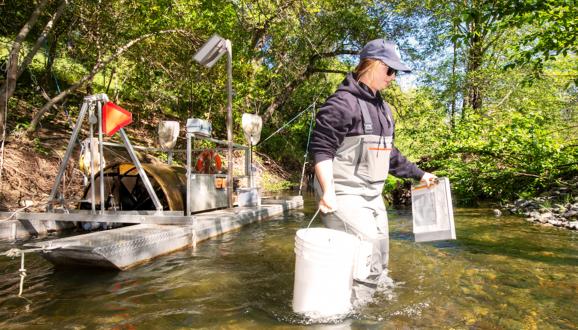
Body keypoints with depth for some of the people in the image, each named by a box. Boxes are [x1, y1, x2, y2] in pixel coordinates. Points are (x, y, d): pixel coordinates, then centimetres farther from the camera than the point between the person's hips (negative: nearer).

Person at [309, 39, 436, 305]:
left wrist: (418, 174, 23)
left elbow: (388, 153, 23)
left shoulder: (382, 107, 15)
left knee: (379, 264, 15)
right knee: (364, 263, -13)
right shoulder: (343, 102, -13)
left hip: (372, 196, 10)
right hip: (344, 196, -10)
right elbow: (321, 148, -19)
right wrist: (327, 189, -29)